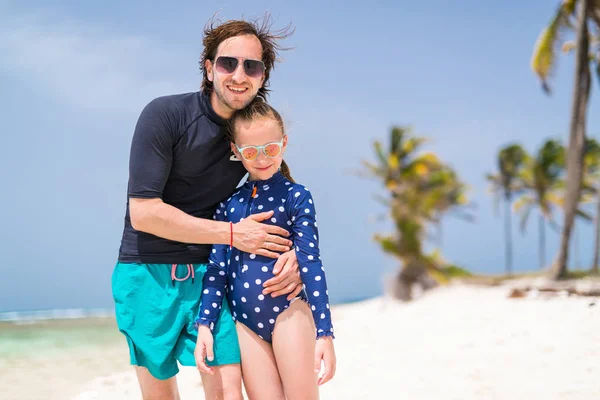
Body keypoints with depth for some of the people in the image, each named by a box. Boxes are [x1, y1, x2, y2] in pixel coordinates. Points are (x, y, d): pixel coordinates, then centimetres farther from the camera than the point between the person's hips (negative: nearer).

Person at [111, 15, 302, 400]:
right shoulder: (164, 115, -14)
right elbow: (143, 213, -19)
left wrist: (291, 249, -10)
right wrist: (233, 234, -17)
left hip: (208, 272, 3)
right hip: (149, 271, -3)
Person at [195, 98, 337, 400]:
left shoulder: (296, 197, -1)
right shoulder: (228, 203, 9)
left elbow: (311, 265, -5)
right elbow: (217, 267, 10)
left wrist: (325, 332, -9)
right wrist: (205, 325, 2)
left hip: (288, 312, -3)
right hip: (245, 323, 3)